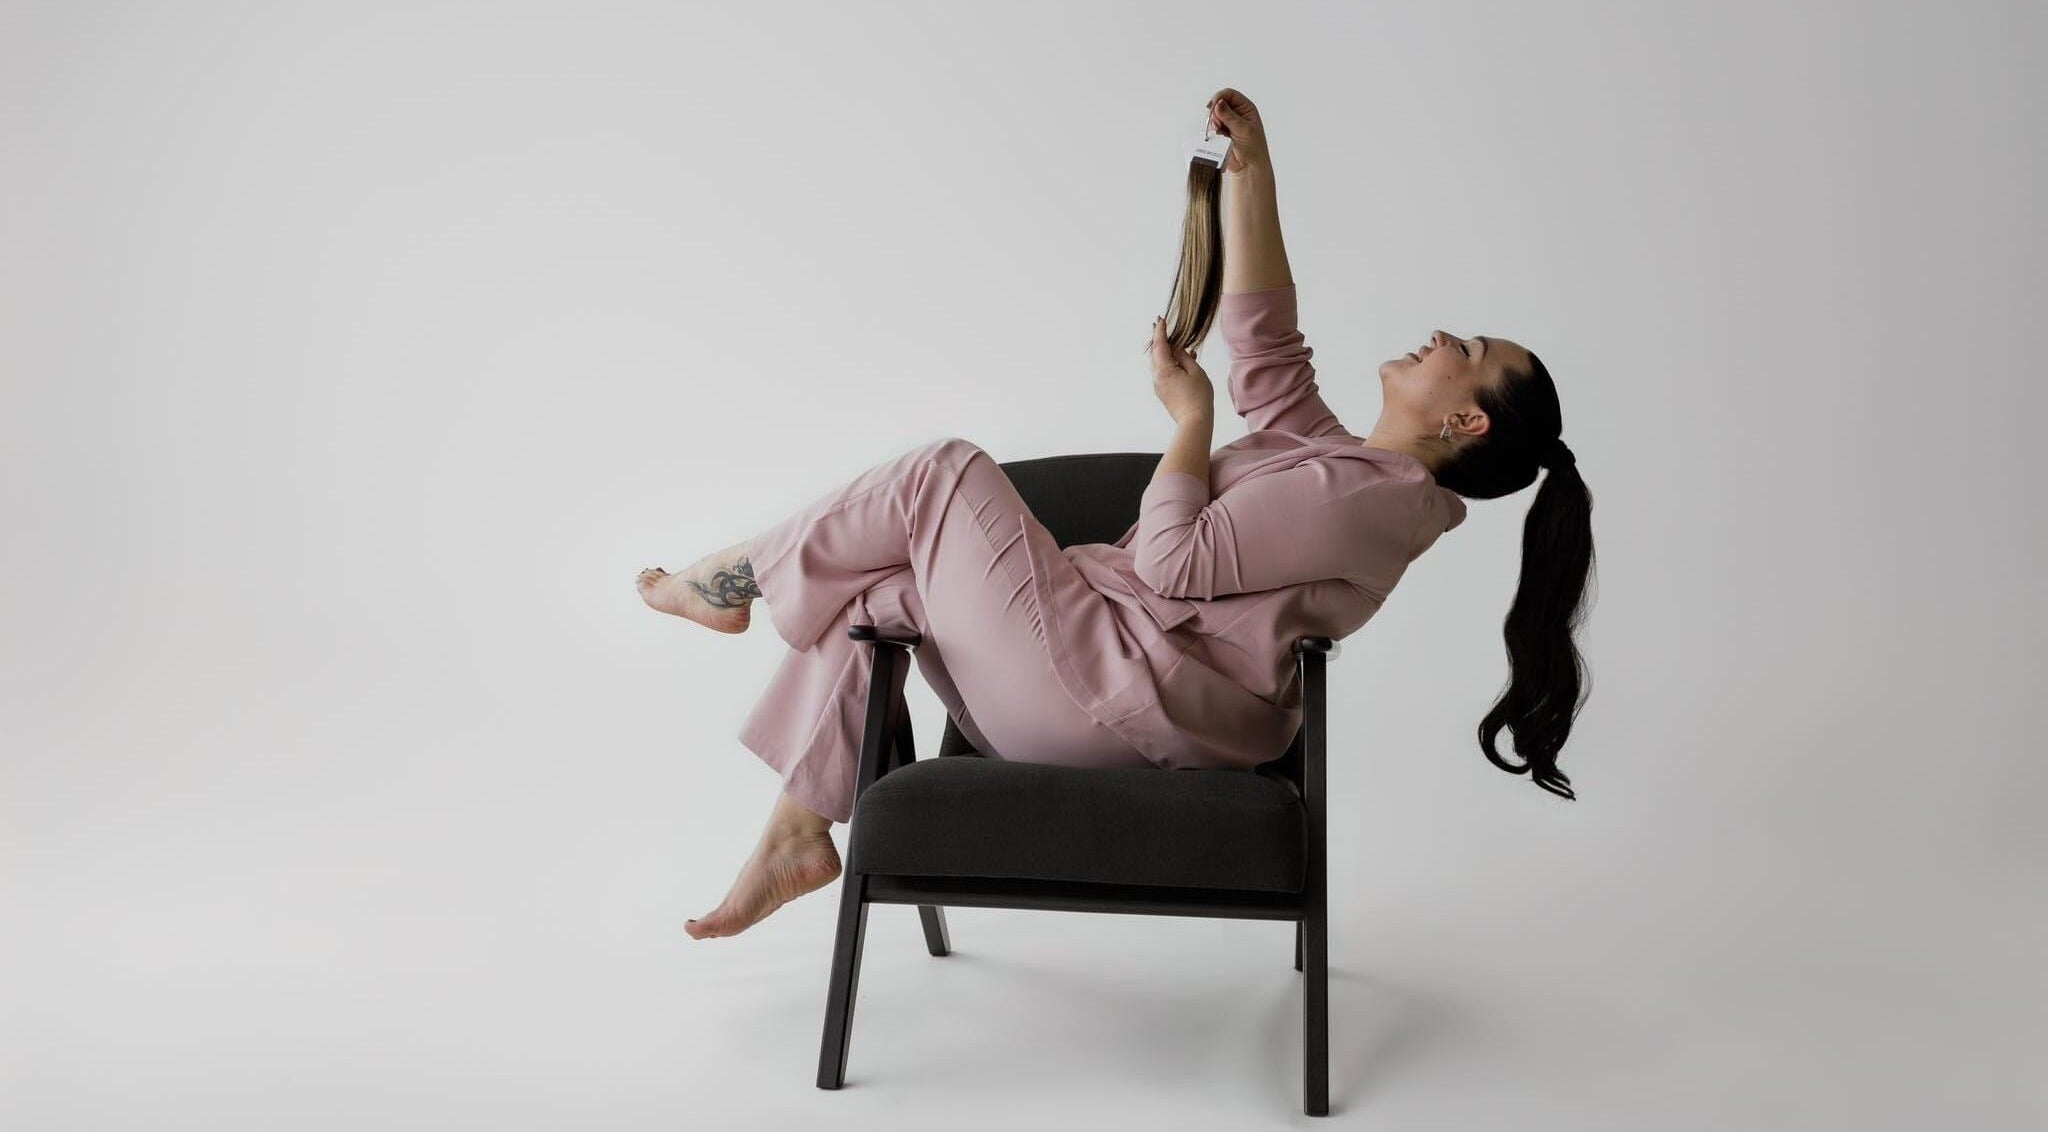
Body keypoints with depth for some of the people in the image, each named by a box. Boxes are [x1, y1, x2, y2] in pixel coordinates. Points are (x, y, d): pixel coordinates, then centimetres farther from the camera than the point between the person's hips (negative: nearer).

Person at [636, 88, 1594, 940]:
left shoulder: (1372, 494, -16)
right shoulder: (1347, 468, 13)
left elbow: (1175, 562, -21)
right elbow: (1263, 341, 15)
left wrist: (1191, 419, -8)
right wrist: (1250, 171, 13)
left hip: (1119, 690, -9)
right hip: (1116, 688, 9)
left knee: (945, 472, -4)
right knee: (877, 587, 9)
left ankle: (738, 579, 15)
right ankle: (801, 829, 10)